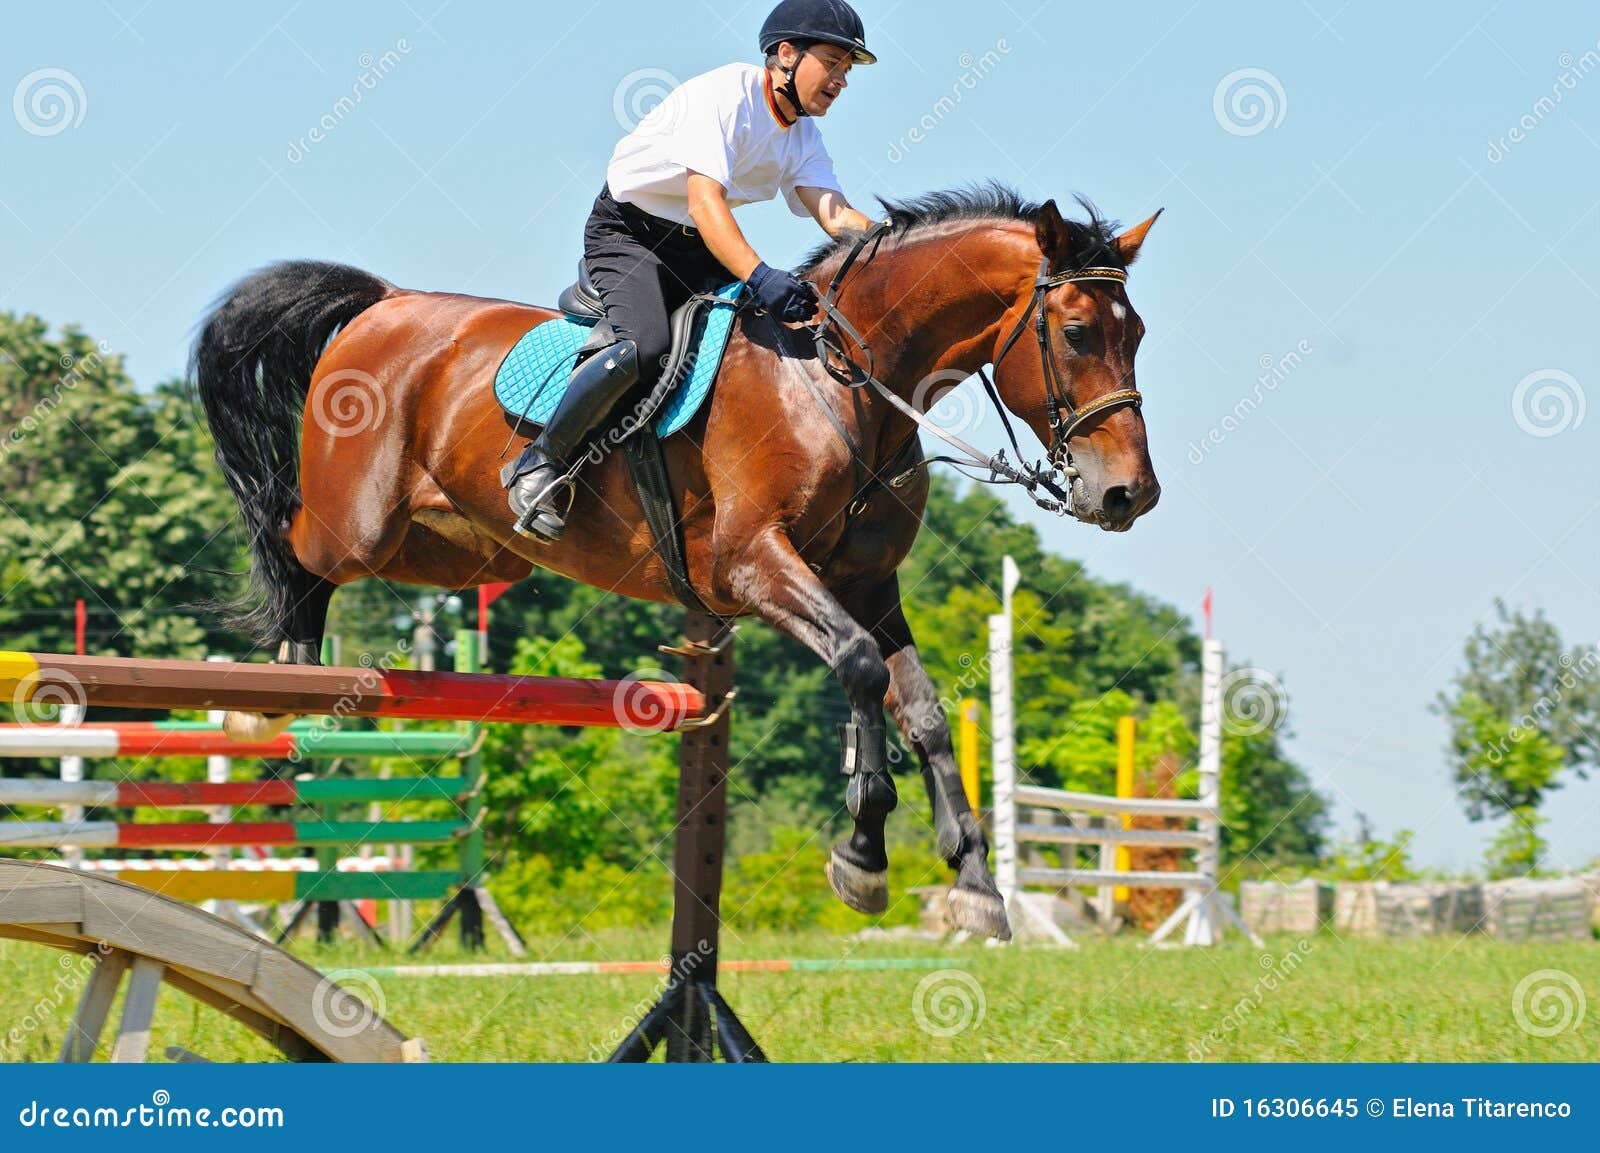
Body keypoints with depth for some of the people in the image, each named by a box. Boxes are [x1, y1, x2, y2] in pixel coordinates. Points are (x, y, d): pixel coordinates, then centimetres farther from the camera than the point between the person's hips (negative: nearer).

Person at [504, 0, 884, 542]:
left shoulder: (803, 133, 4)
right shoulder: (724, 95, -22)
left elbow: (836, 217, -6)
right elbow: (704, 200, -34)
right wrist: (758, 277, -48)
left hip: (697, 249, 8)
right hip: (627, 231, -8)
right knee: (644, 345, -33)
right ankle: (541, 464, -19)